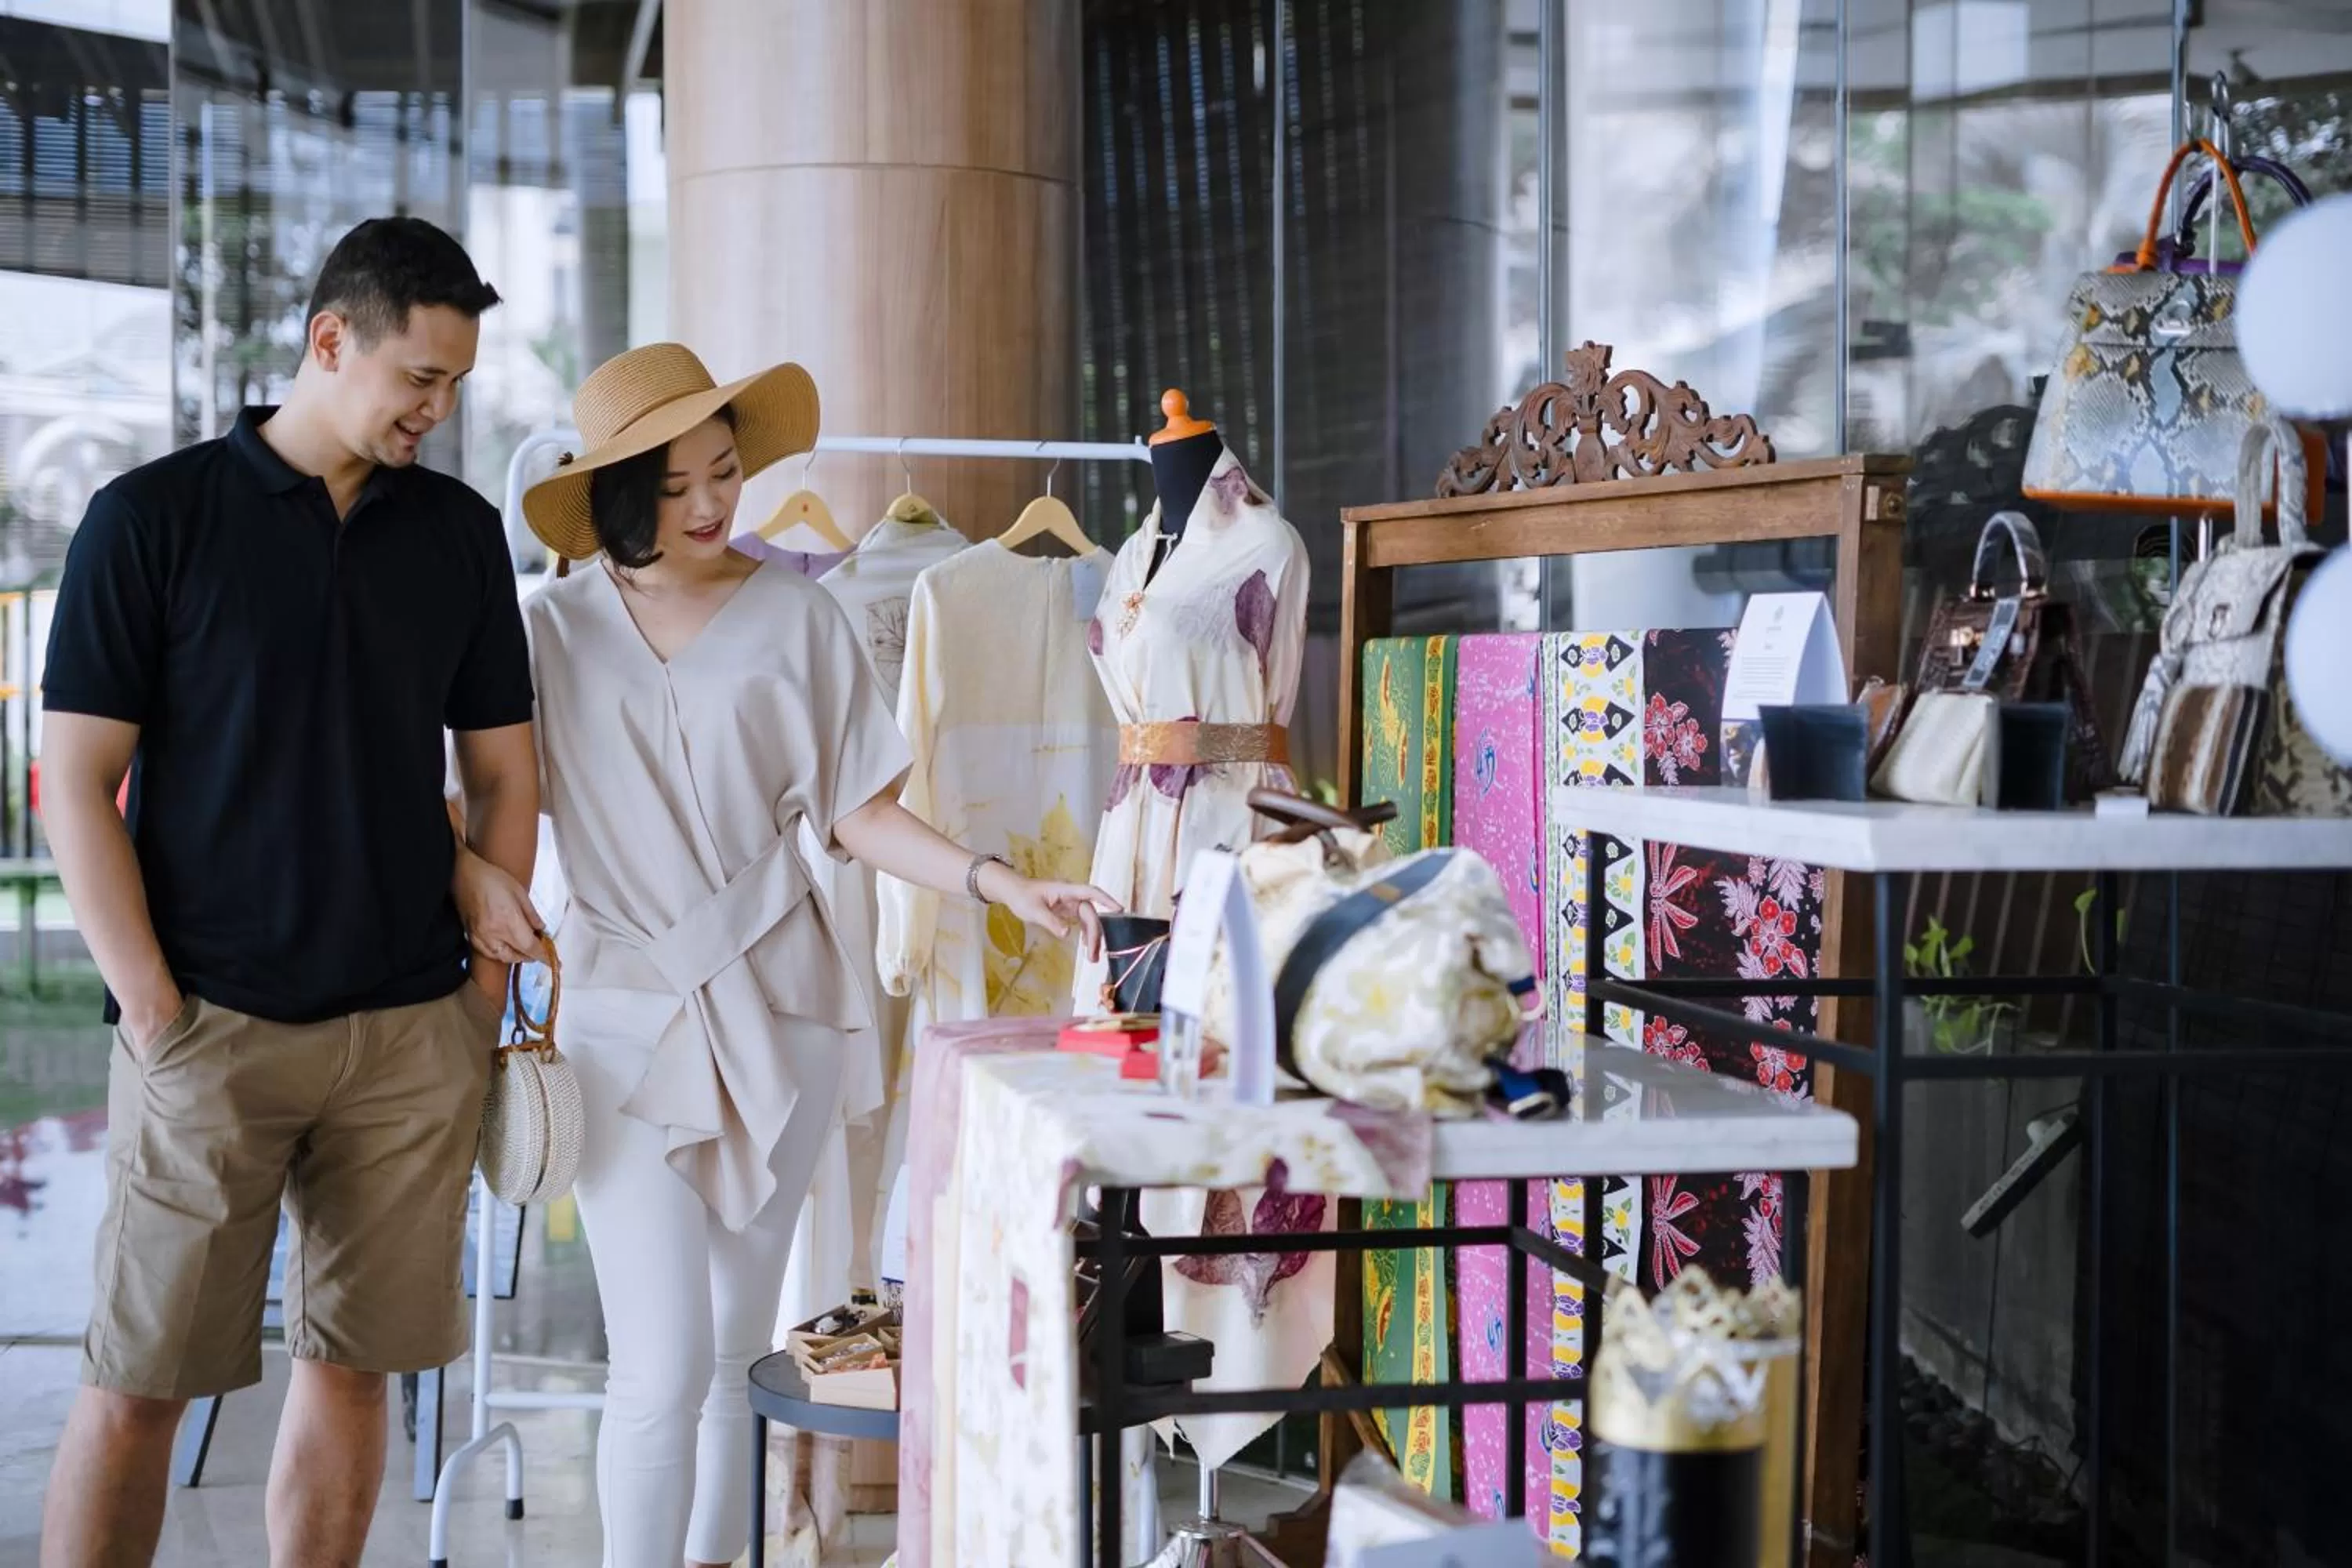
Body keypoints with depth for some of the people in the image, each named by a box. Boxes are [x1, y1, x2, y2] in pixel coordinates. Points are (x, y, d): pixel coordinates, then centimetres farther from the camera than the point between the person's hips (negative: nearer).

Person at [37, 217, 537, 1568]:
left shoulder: (460, 532, 10)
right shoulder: (153, 517, -1)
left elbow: (505, 777, 14)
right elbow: (77, 782, -2)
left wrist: (487, 994, 6)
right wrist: (153, 1007, -9)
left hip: (414, 1034, 3)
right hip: (212, 1029, -3)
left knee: (351, 1368, 7)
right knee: (140, 1384, -1)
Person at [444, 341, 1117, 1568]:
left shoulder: (794, 617, 3)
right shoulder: (558, 627, 3)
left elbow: (860, 815, 3)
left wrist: (999, 882, -10)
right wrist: (473, 871, -16)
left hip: (774, 1016, 1)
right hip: (628, 1019, -1)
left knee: (736, 1352, 10)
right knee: (664, 1366, -10)